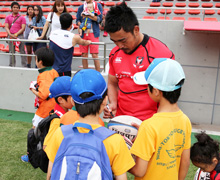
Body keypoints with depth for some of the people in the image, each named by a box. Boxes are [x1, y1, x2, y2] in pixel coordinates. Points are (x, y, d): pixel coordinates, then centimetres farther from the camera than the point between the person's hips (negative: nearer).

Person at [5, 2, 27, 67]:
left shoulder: (22, 18, 6)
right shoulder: (8, 17, 14)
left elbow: (23, 28, -3)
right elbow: (6, 27, 7)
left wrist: (16, 34, -13)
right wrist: (10, 34, -11)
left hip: (19, 36, -3)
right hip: (10, 36, 3)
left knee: (22, 51, -3)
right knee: (11, 52, 7)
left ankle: (24, 65, 1)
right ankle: (12, 65, 15)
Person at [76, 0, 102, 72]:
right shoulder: (81, 7, 13)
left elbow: (99, 18, -6)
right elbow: (77, 20, 15)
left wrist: (86, 15, -14)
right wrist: (80, 24, -8)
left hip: (93, 33, -3)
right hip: (83, 33, 3)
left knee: (95, 55, -7)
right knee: (84, 55, 5)